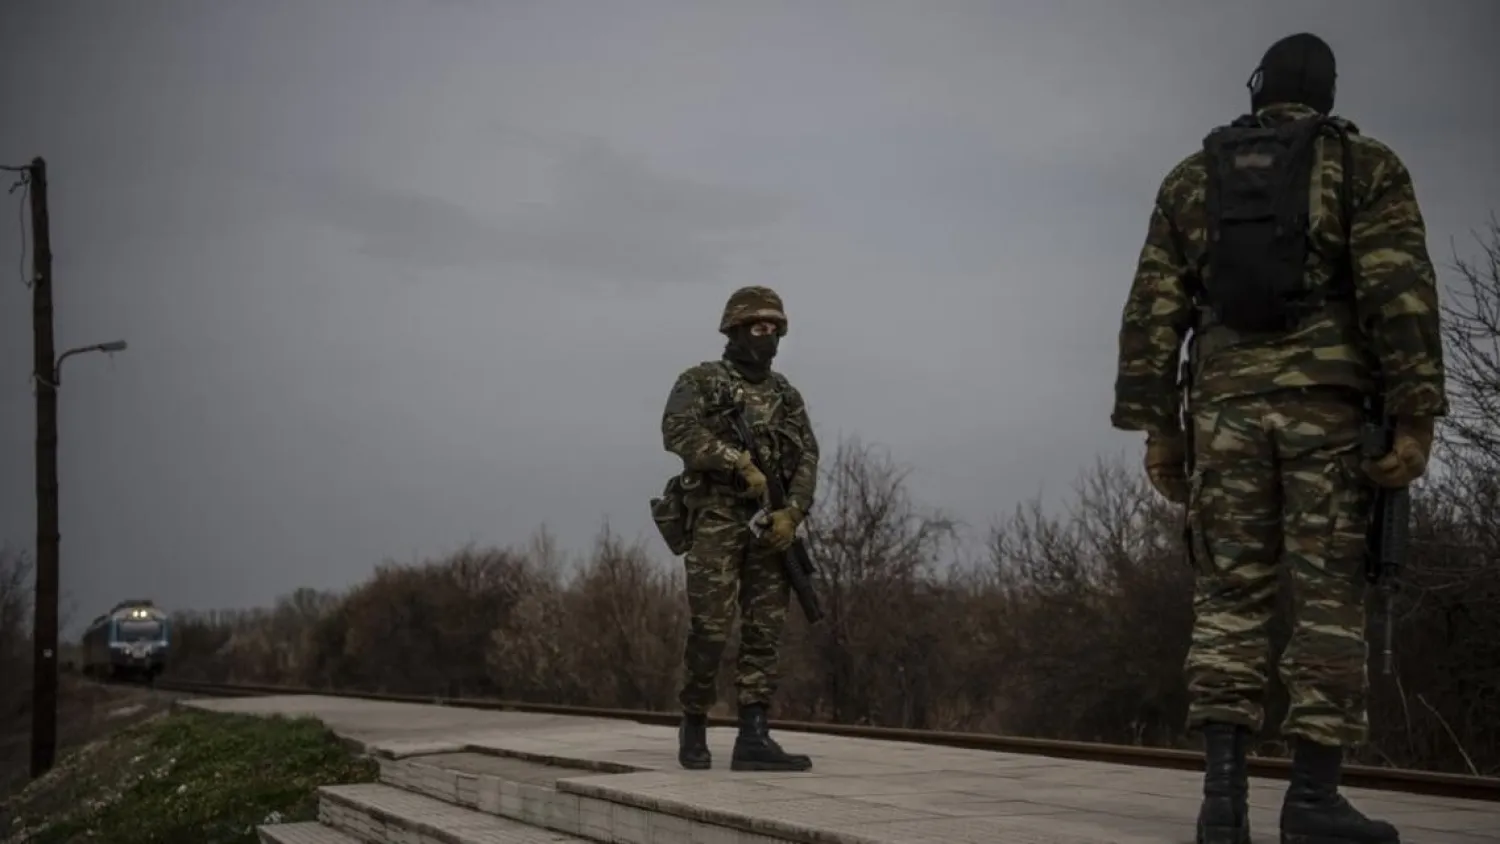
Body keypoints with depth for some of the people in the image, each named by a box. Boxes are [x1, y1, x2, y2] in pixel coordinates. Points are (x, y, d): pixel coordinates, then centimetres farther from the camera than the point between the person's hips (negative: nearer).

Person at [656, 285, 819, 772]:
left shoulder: (786, 395, 17)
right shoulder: (700, 382, 2)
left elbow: (806, 458, 8)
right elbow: (679, 431, -16)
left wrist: (792, 512, -8)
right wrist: (740, 462, -23)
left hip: (770, 523, 5)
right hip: (716, 517, -5)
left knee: (765, 630, -1)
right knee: (711, 628, -8)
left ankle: (753, 738, -2)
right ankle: (694, 723, 11)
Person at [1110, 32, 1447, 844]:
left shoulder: (1190, 179, 16)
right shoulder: (1366, 165, 8)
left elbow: (1153, 309, 8)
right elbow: (1399, 290, -6)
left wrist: (1157, 425, 8)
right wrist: (1415, 416, -9)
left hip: (1225, 403, 2)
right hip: (1327, 402, -2)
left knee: (1229, 596, 3)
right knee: (1329, 596, 1)